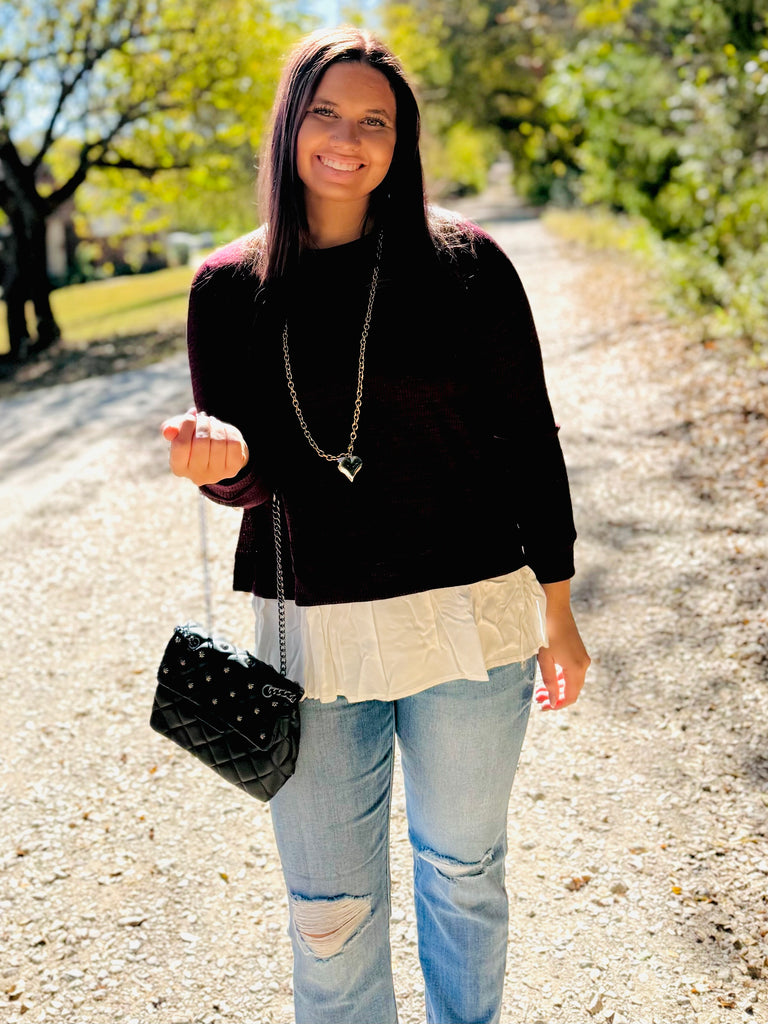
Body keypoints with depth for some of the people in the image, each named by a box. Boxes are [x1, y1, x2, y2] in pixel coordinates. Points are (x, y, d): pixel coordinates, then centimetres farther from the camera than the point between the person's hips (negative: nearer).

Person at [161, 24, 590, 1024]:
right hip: (310, 630, 1)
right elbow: (247, 480, 3)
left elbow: (528, 440, 0)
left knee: (463, 868, 19)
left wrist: (557, 612, 2)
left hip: (469, 616, -1)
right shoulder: (228, 287, 1)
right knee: (327, 905, 12)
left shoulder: (464, 264, -4)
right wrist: (222, 457, -22)